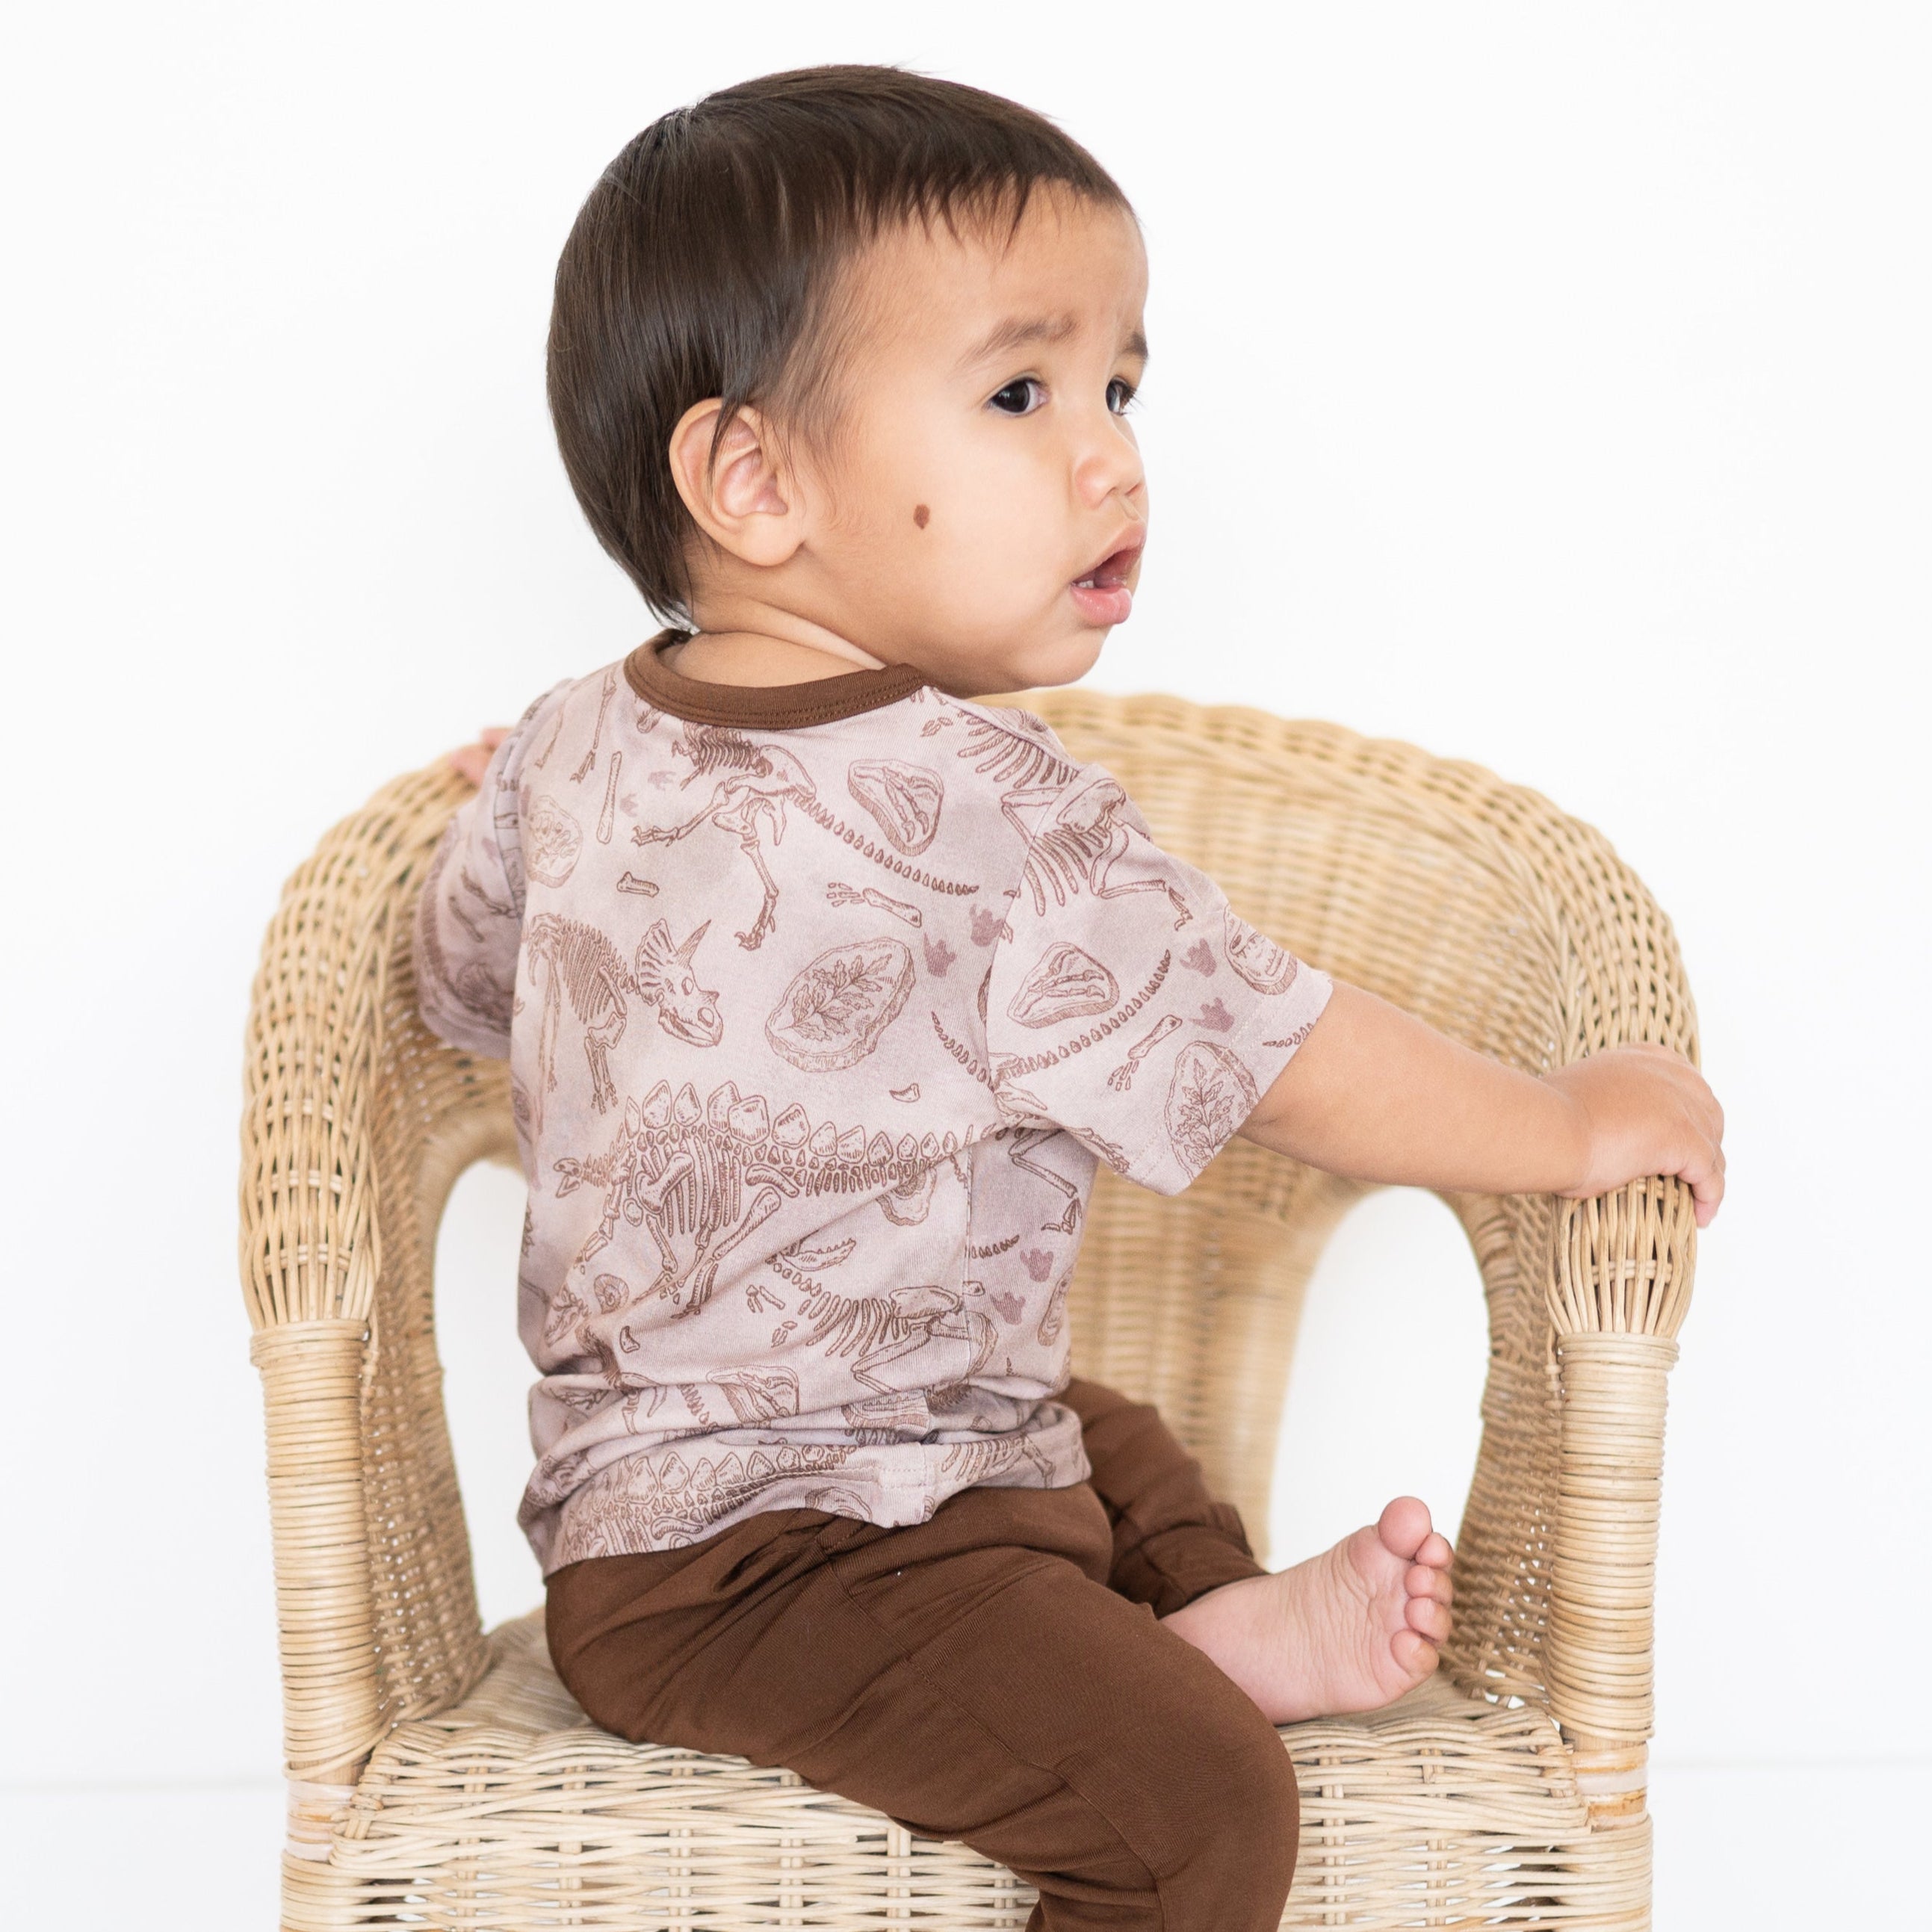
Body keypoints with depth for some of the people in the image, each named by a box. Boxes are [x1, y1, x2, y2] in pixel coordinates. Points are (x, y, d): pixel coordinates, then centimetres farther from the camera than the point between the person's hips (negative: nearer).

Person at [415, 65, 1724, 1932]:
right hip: (751, 1562, -10)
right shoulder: (991, 828, -26)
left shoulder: (572, 748, 1)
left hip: (644, 1476, 10)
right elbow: (1289, 1061, -18)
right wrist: (1583, 1122, -2)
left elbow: (458, 973, 19)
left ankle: (1216, 1614, 13)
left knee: (1108, 1432, 33)